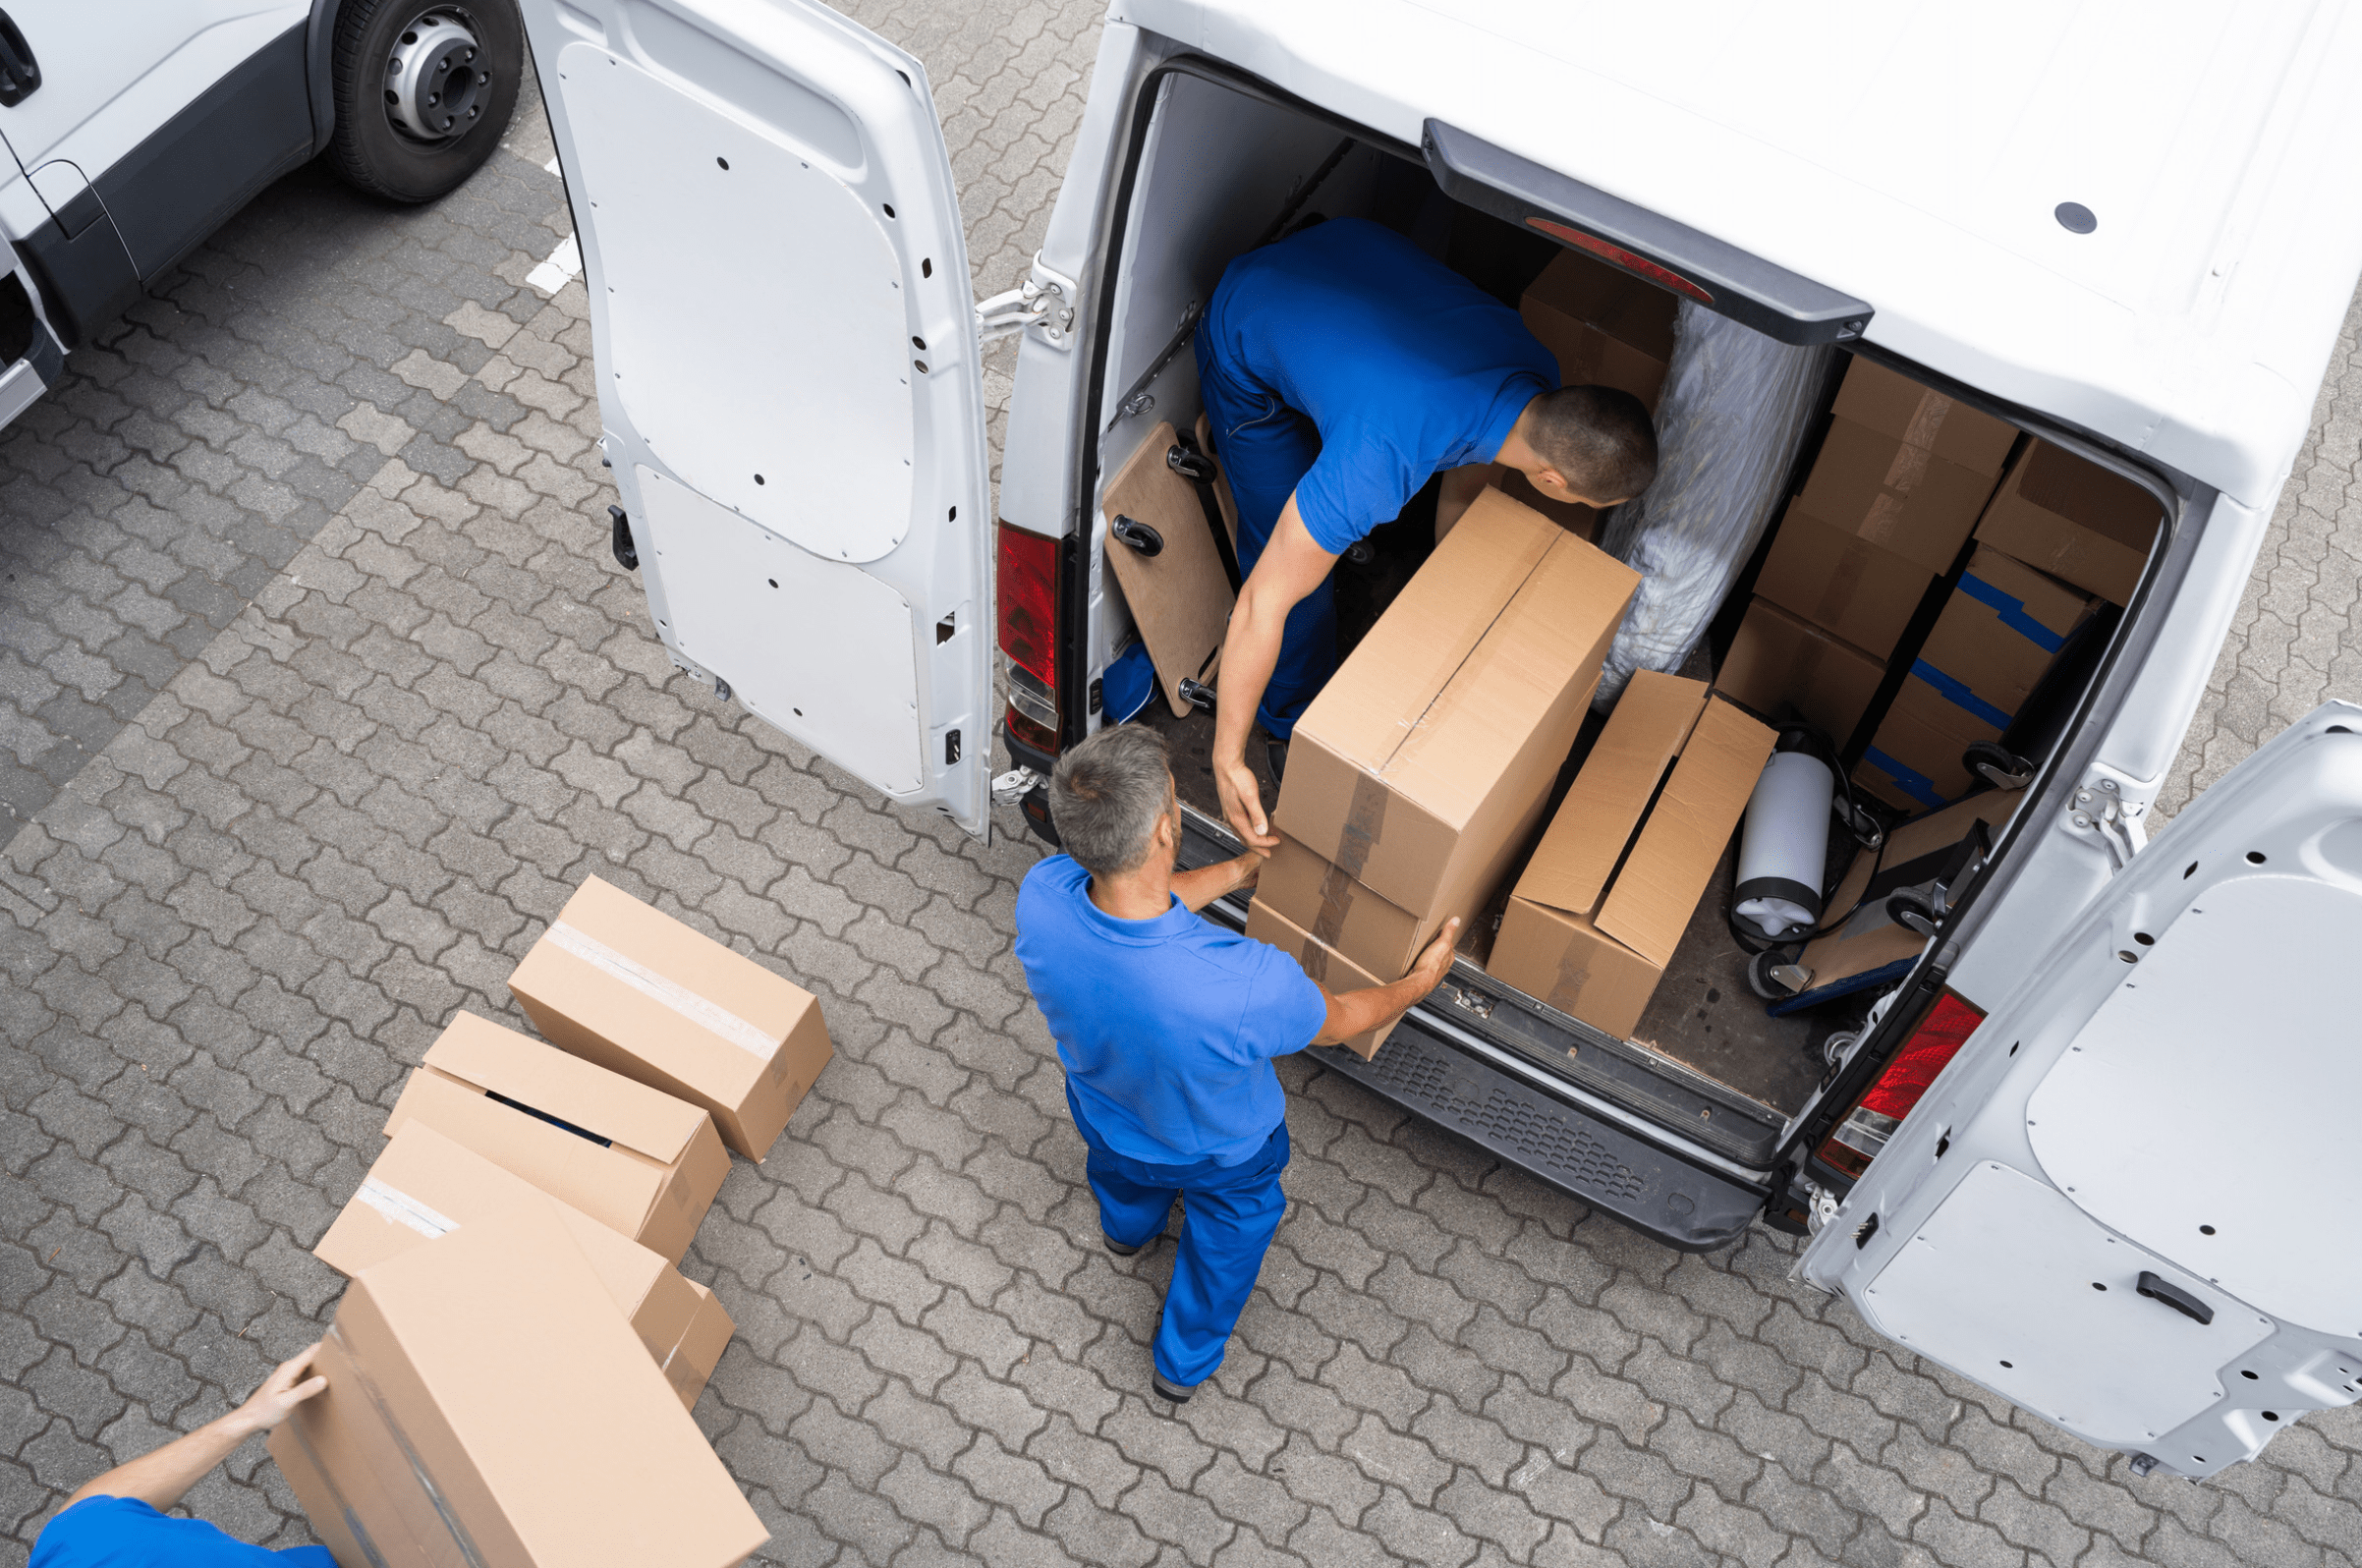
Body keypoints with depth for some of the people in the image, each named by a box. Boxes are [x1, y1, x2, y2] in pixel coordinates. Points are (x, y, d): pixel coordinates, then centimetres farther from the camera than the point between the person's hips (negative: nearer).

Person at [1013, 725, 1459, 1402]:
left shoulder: (1041, 896, -38)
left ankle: (1127, 1226, 78)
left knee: (1122, 1170, 42)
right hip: (1220, 1150, -3)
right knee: (1230, 1228, 35)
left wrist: (1242, 869, 0)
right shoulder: (1247, 983, -49)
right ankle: (1184, 1364, 61)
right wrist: (1419, 980, -5)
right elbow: (1334, 1022, -24)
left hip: (1104, 1118, 3)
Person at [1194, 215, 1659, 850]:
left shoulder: (1537, 378, -23)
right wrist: (1228, 758, -30)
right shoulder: (1379, 463, -46)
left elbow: (1465, 495, -2)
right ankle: (1294, 727, 21)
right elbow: (1264, 603, -38)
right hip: (1247, 344, -6)